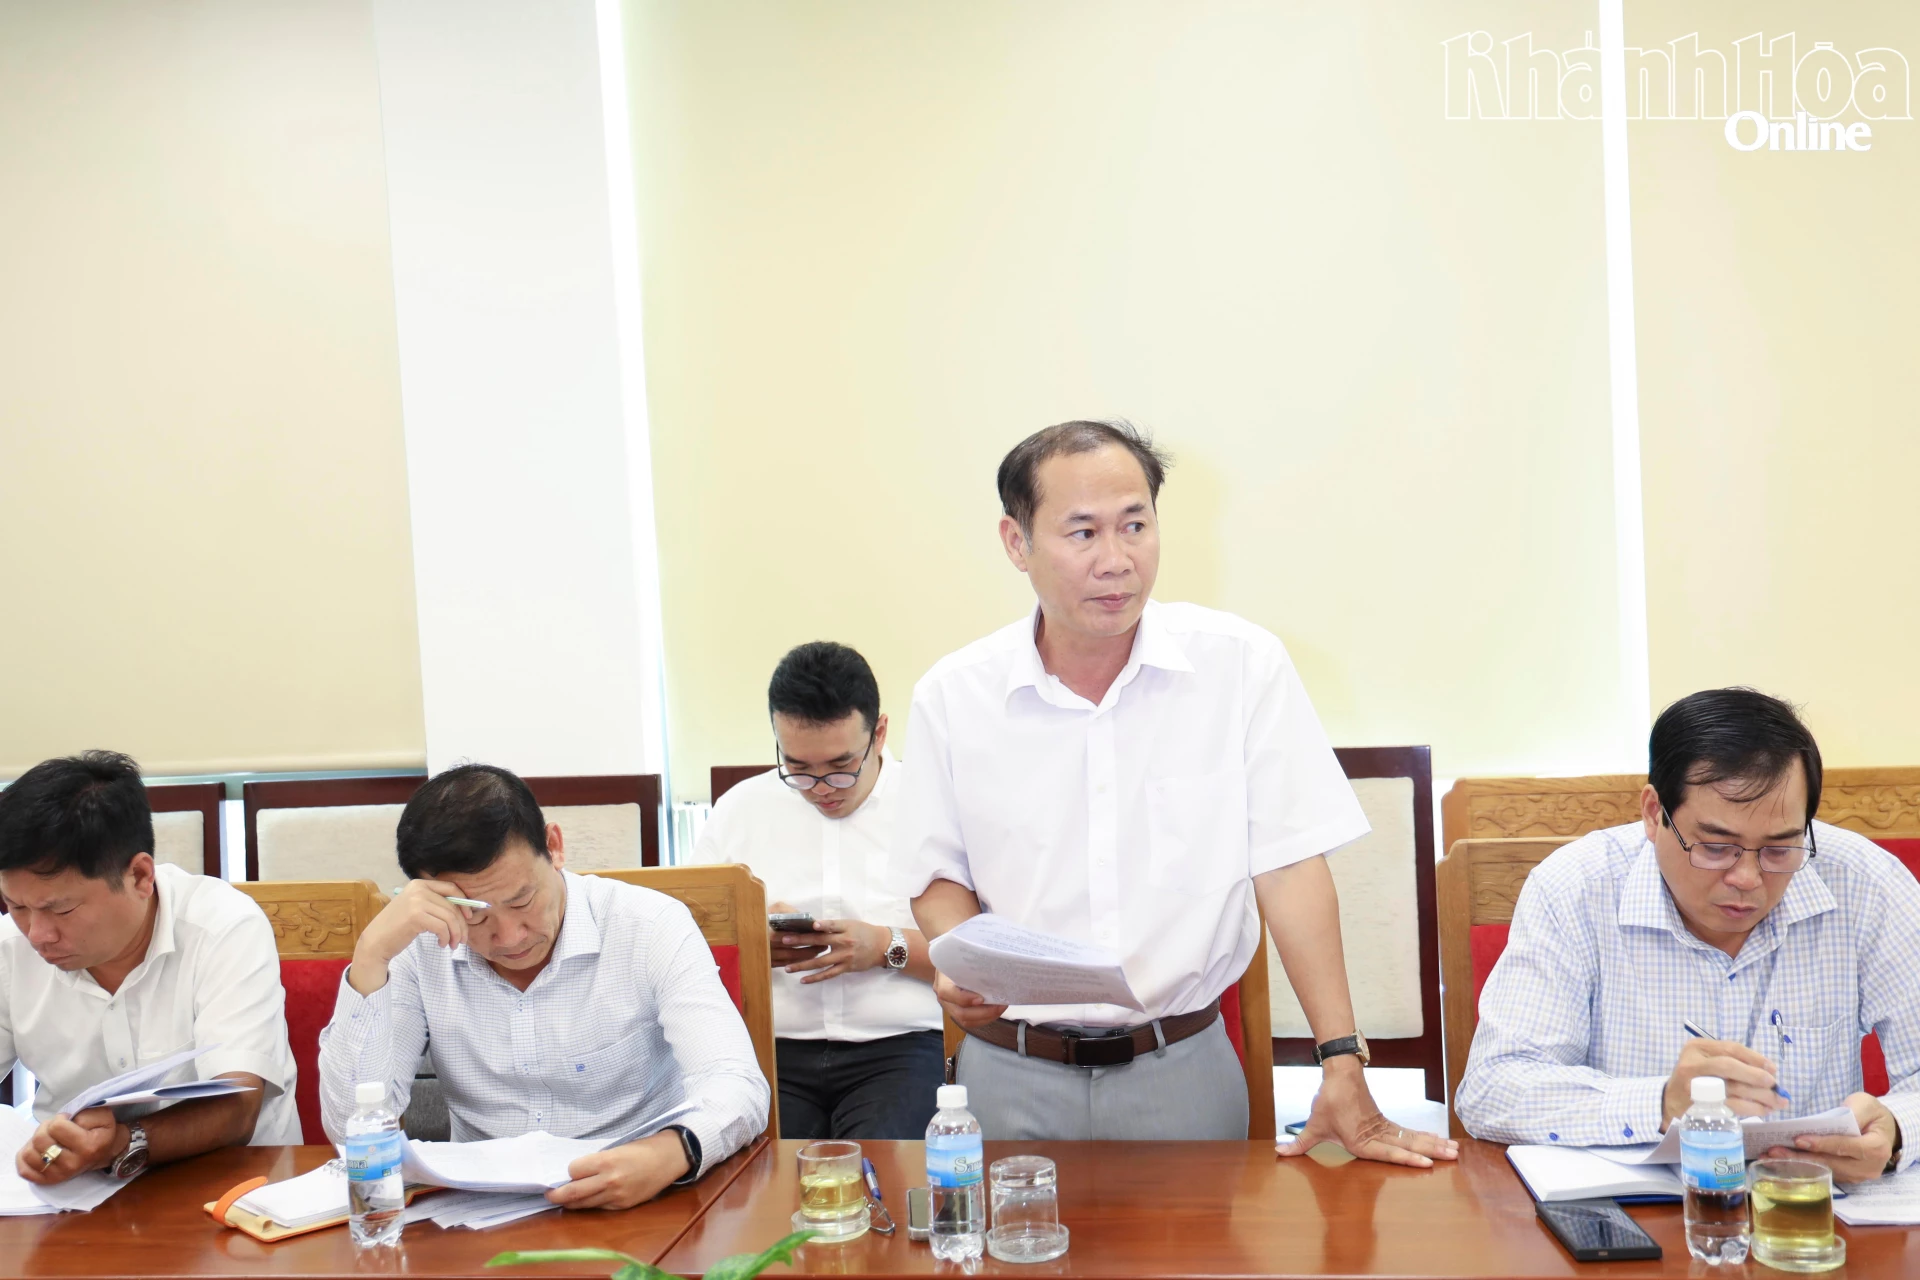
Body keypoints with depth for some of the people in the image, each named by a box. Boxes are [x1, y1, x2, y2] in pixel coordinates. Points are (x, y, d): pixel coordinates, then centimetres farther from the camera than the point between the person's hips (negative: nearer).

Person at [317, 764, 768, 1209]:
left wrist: (671, 1153, -39)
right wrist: (370, 956, -19)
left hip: (639, 1208, -2)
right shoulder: (418, 946, -4)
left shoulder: (650, 925, -10)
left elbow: (738, 1087, -18)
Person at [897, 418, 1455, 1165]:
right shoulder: (951, 696, -4)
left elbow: (1289, 866, -7)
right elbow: (940, 877, 6)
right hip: (1012, 1077, 1)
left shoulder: (1241, 664, -8)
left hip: (1182, 1069, 0)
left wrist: (1343, 1069, -11)